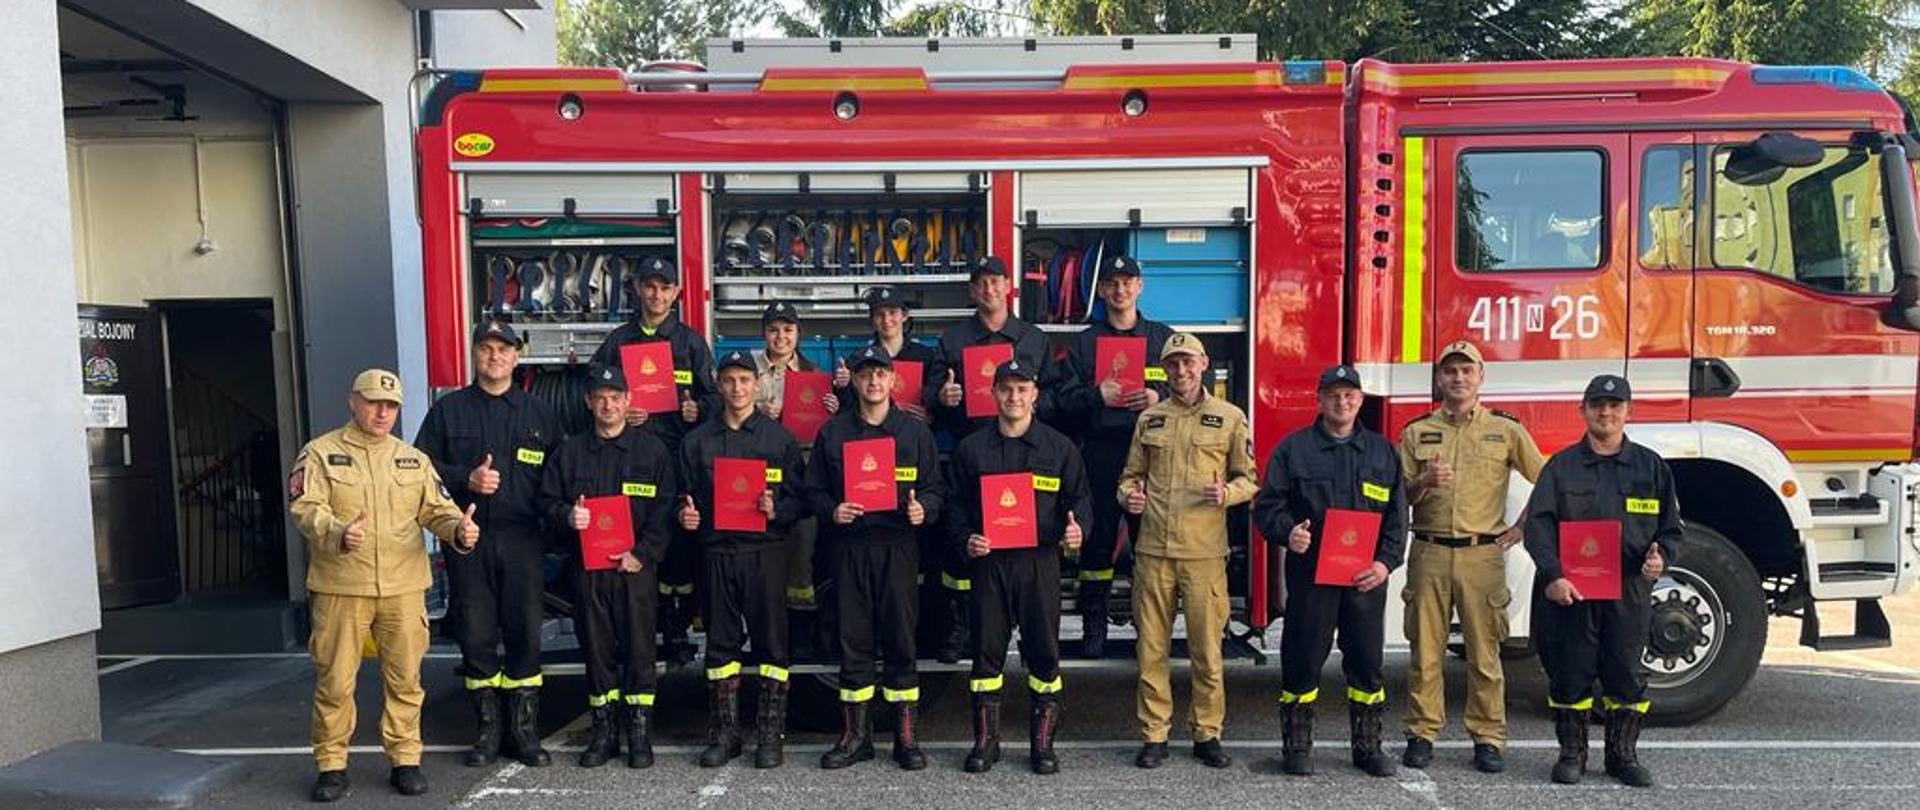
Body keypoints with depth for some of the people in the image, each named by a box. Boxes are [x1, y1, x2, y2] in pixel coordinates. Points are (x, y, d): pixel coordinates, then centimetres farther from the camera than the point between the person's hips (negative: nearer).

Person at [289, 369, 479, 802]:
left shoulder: (414, 459, 15)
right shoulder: (320, 453, 4)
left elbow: (436, 509, 9)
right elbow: (306, 508, -8)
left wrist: (458, 528, -14)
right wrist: (338, 534, -28)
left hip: (404, 587, 3)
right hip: (340, 586, -2)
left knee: (405, 678, 6)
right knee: (334, 680, 2)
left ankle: (404, 758, 18)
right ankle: (331, 764, 17)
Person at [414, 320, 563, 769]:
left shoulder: (539, 413, 11)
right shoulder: (448, 409, 9)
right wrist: (466, 479, -10)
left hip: (523, 538, 0)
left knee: (526, 631, 1)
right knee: (476, 633, 3)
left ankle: (524, 728, 11)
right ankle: (488, 727, 15)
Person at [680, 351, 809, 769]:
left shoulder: (779, 437, 6)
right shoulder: (697, 440, 13)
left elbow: (800, 497, 3)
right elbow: (687, 496, 19)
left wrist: (777, 510, -16)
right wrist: (686, 514, -2)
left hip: (765, 550, -2)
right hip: (716, 550, 3)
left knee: (770, 641, -1)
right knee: (720, 643, 7)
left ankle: (772, 734, 8)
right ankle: (724, 733, 16)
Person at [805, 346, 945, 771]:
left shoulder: (915, 431, 8)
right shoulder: (833, 431, 9)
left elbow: (935, 487, 9)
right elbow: (813, 489, 10)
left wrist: (923, 508, -11)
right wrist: (831, 510, -10)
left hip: (898, 544, -1)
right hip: (849, 545, 1)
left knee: (901, 638, 2)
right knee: (853, 639, 4)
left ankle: (906, 735, 13)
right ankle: (855, 734, 16)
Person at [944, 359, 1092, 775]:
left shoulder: (1059, 447, 8)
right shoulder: (971, 448, 9)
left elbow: (1079, 496, 9)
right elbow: (955, 503, 11)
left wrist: (1075, 527, -11)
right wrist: (965, 538, -6)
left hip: (1040, 559, 0)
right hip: (988, 560, 1)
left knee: (1043, 650, 2)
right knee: (987, 650, 5)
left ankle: (1042, 741, 15)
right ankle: (985, 740, 16)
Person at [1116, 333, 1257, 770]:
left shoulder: (1229, 417, 5)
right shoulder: (1149, 418, 12)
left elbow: (1247, 478, 6)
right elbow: (1131, 474, 18)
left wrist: (1226, 493, -14)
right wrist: (1129, 495, -4)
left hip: (1204, 552, -2)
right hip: (1153, 549, 2)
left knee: (1207, 647, 3)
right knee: (1152, 645, 6)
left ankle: (1207, 733, 18)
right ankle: (1154, 734, 17)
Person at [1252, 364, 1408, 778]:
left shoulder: (1381, 451, 12)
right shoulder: (1294, 448, 4)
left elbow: (1396, 515, 10)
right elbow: (1267, 504, 2)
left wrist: (1386, 562, -3)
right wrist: (1286, 531, -18)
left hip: (1366, 577, 2)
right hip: (1309, 573, -2)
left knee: (1367, 662, 8)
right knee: (1302, 661, 2)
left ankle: (1367, 746, 22)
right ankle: (1297, 744, 14)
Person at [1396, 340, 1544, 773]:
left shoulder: (1506, 430, 7)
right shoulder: (1416, 432, 9)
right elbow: (1399, 497, 7)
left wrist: (1523, 527, 3)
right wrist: (1423, 483, -13)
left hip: (1483, 554, -1)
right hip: (1429, 553, 1)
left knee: (1484, 654, 3)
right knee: (1425, 651, 4)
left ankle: (1488, 738, 14)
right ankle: (1422, 734, 13)